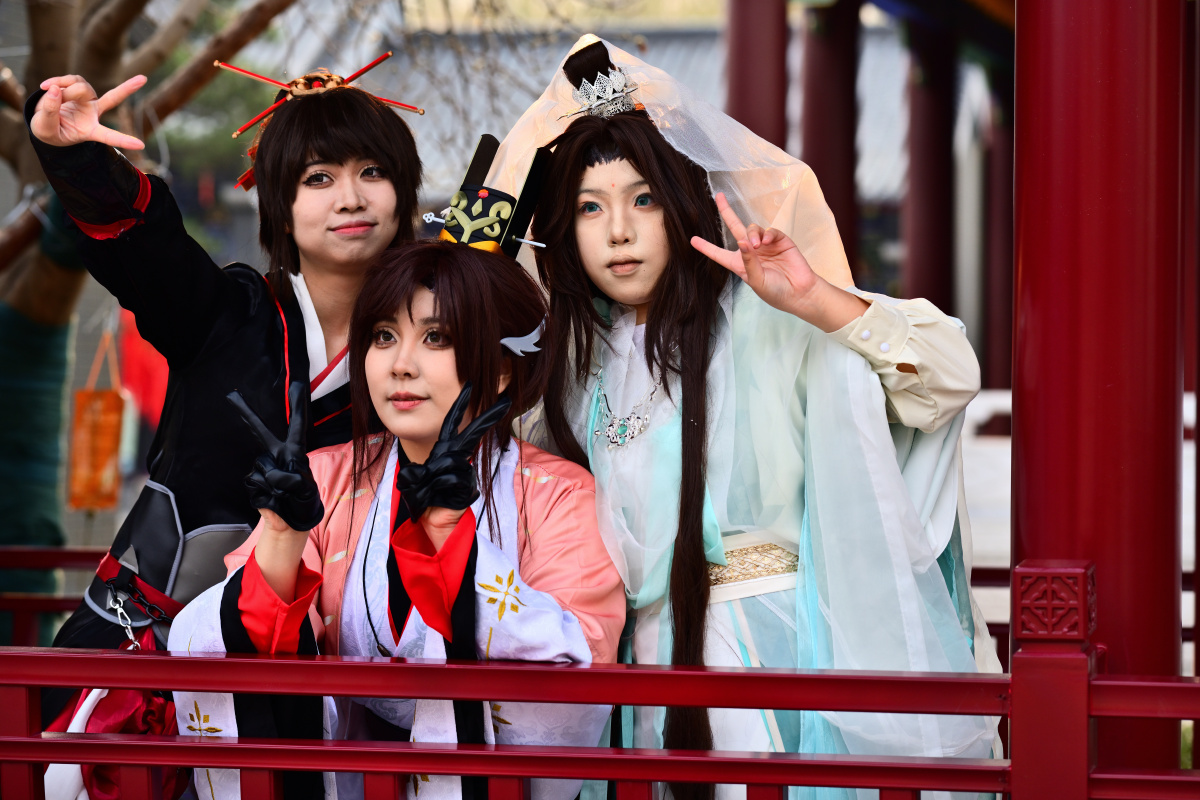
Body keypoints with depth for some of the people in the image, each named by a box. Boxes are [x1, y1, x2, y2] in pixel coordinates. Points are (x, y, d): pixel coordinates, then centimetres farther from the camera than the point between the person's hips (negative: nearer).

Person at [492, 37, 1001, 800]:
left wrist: (817, 302, -25)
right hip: (650, 665, 4)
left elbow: (952, 375, -12)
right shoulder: (572, 361, 12)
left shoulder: (765, 325, -4)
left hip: (781, 649, -4)